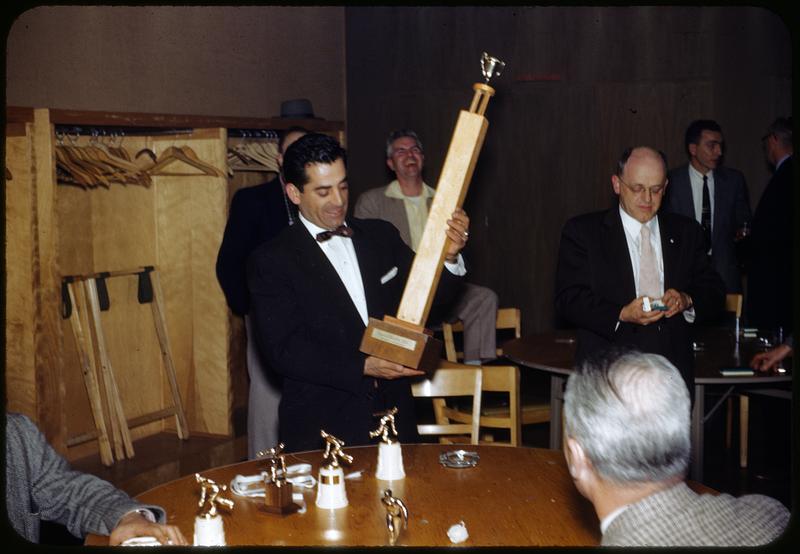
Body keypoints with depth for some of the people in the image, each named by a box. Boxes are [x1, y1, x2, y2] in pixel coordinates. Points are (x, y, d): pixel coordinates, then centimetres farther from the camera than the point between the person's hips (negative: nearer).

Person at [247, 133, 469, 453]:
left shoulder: (381, 236, 10)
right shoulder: (272, 261, -5)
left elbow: (427, 297, 10)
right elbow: (283, 349, -12)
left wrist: (448, 258, -11)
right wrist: (362, 367, -20)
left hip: (393, 414, 4)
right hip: (322, 426, -4)